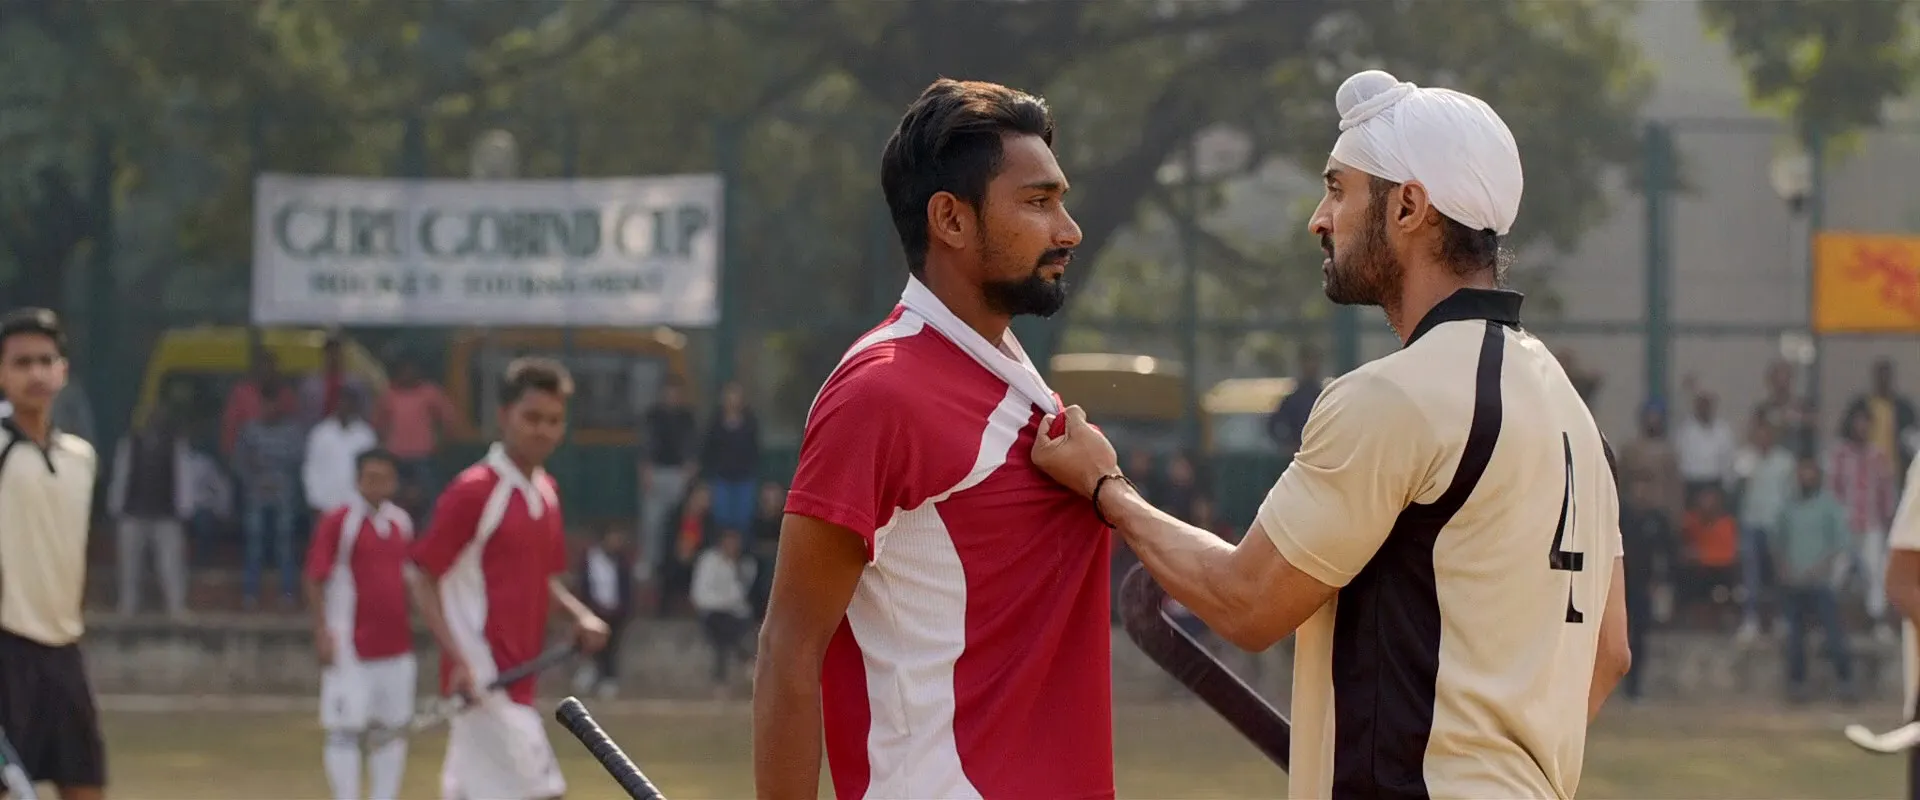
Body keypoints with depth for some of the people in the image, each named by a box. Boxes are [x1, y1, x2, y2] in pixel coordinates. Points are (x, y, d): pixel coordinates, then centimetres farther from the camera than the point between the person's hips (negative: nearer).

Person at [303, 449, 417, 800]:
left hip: (395, 642, 6)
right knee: (346, 729, -5)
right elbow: (315, 580, -8)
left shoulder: (401, 522, 10)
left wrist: (408, 625, 15)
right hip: (350, 645, -6)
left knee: (393, 727, 8)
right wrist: (322, 633, -14)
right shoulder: (338, 521, -7)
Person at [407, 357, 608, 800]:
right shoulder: (473, 491, -12)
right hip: (483, 680, -8)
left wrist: (580, 615, 5)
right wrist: (459, 660, -21)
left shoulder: (546, 492, 12)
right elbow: (425, 581, -11)